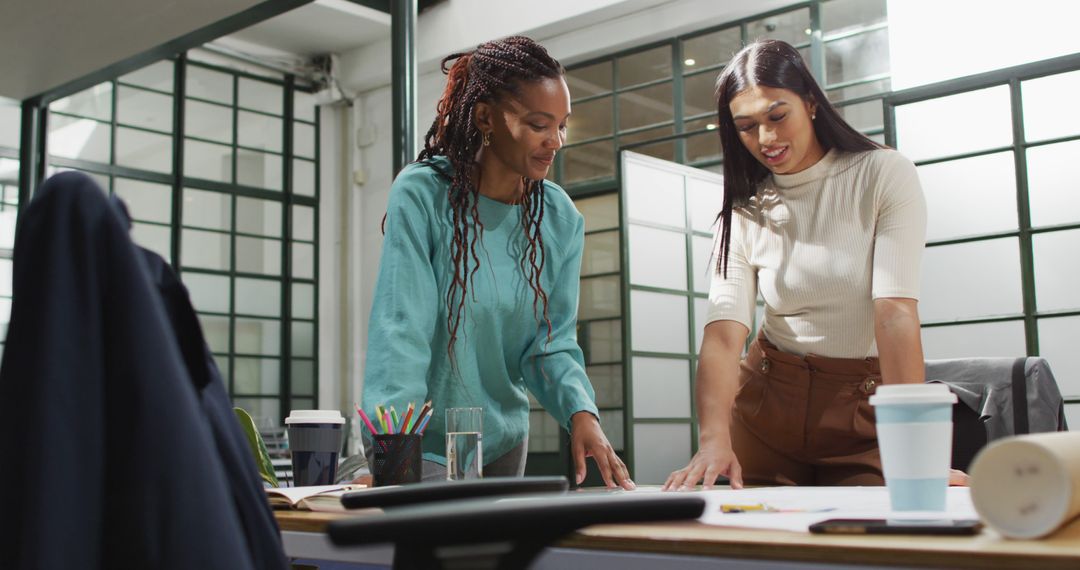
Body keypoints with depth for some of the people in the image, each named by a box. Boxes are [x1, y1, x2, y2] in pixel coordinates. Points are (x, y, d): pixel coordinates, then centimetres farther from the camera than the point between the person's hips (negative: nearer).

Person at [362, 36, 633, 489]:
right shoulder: (422, 194, -18)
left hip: (504, 442, 5)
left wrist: (581, 413, -21)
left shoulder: (562, 220, -4)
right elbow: (402, 330, -24)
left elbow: (551, 343, -3)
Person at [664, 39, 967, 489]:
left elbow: (896, 311, -21)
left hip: (867, 404, -2)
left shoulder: (884, 175, -9)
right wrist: (713, 438, -33)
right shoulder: (745, 211, -2)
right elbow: (724, 331, -15)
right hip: (769, 399, 3)